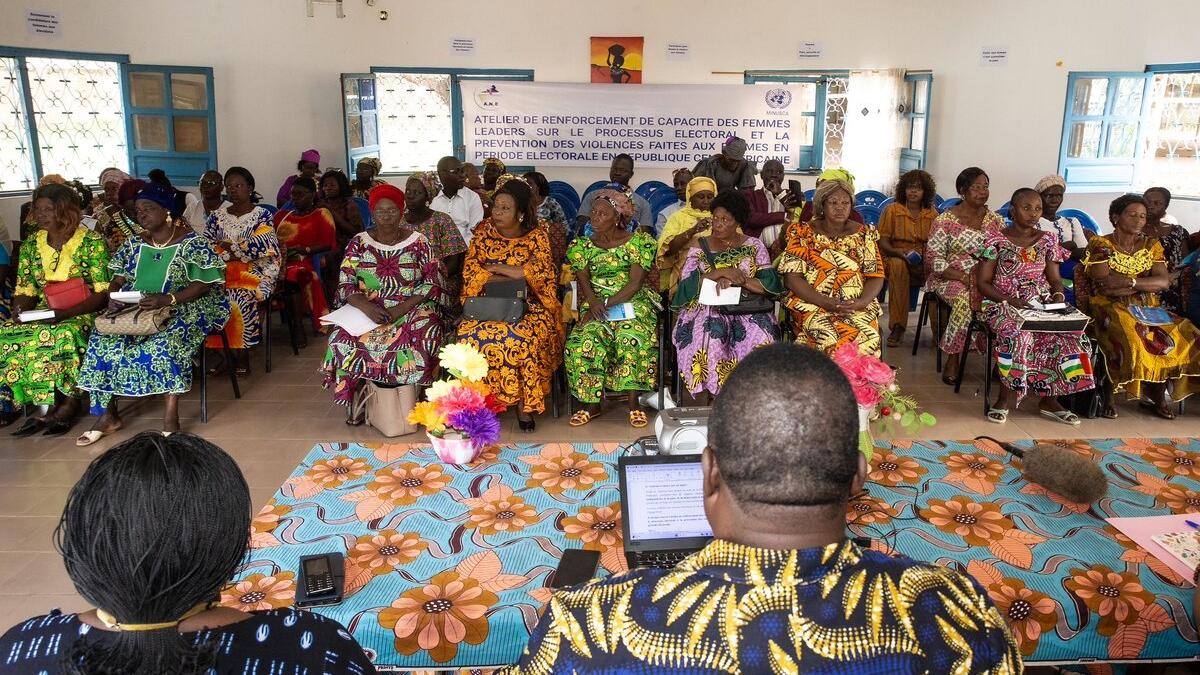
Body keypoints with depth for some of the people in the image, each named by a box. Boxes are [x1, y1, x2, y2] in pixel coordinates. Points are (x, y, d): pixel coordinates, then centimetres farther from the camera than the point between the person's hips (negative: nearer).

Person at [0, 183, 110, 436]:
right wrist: (20, 311, -11)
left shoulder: (92, 242, -6)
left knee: (62, 337, -37)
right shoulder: (31, 244, 11)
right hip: (42, 316, 6)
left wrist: (66, 313, -24)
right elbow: (25, 290, 13)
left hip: (83, 313, -5)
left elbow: (103, 293, -11)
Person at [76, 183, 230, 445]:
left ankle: (170, 419, -32)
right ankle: (107, 414, -7)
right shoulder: (134, 244, 12)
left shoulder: (192, 243, -6)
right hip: (135, 311, 6)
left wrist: (167, 299, -27)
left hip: (181, 310, -6)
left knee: (164, 344, -36)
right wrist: (114, 296, -10)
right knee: (103, 342, -18)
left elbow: (203, 285, -13)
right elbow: (118, 280, 14)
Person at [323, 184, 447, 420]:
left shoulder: (417, 241, 0)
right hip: (368, 310, 2)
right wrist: (366, 306, -22)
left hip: (412, 310, -1)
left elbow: (433, 282, -4)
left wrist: (402, 308, -18)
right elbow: (346, 285, 0)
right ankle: (352, 399, -8)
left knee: (425, 335, -34)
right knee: (343, 338, -28)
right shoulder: (359, 243, 5)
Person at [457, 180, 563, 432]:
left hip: (527, 304, -2)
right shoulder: (484, 231, 8)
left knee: (523, 336, -33)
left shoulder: (537, 236, 2)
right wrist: (516, 274, -11)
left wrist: (495, 268, -10)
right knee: (471, 334, -28)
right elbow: (470, 270, 0)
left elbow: (541, 272, -12)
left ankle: (524, 401, -18)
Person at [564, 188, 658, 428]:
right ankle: (592, 402, -14)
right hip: (596, 305, 3)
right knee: (586, 339, -28)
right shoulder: (583, 245, 13)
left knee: (633, 338, -32)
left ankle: (633, 402, -19)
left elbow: (636, 283, -8)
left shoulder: (638, 242, 1)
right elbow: (583, 282, 3)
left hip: (633, 304, -2)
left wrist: (607, 305, -17)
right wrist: (593, 302, -20)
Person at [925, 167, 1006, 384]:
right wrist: (963, 277, -19)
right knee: (967, 298, -35)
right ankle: (952, 360, -21)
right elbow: (934, 260, -8)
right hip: (950, 278, -4)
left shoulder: (996, 220, 10)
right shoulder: (945, 220, -3)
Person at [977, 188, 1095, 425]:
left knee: (1068, 332, -25)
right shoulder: (996, 239, -1)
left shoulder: (1048, 240, 13)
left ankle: (1049, 399, -14)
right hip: (1004, 304, -4)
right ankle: (1006, 396, -21)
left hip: (1041, 304, 4)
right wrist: (1010, 300, -18)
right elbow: (983, 283, -3)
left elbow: (1055, 279, 14)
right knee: (1019, 332, -37)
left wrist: (1059, 296, -9)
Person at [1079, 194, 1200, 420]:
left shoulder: (1151, 244, 14)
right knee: (1128, 340, -36)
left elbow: (1164, 282, -1)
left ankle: (1157, 395, -4)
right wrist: (1146, 284, -6)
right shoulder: (1101, 245, 0)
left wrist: (1128, 281, -13)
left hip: (1148, 308, 5)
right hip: (1111, 308, -5)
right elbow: (1105, 286, -13)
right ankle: (1106, 394, -19)